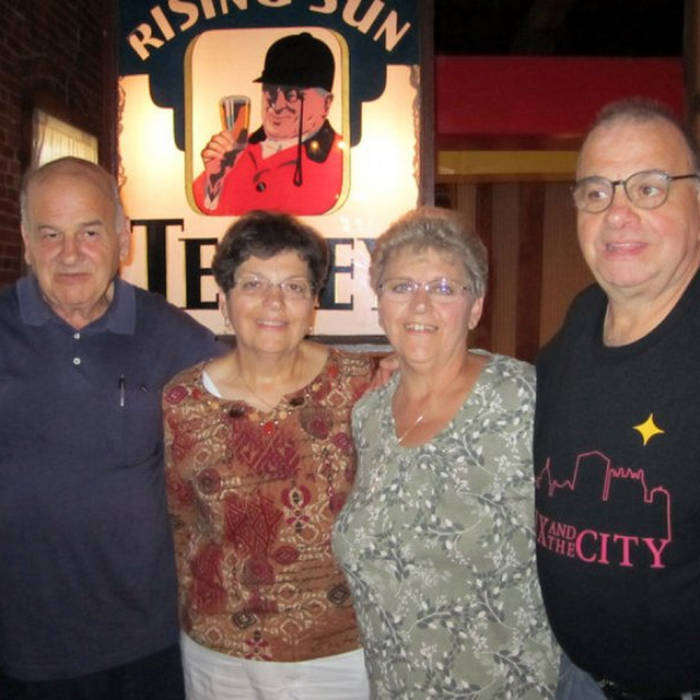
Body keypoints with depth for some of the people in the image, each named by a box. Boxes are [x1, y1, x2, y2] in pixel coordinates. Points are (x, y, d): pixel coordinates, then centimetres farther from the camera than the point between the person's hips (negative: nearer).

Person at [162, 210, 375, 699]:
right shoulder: (182, 401, -8)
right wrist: (201, 621, 6)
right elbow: (181, 523, 5)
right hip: (220, 652, 1)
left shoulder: (361, 384, -11)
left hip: (346, 651, 0)